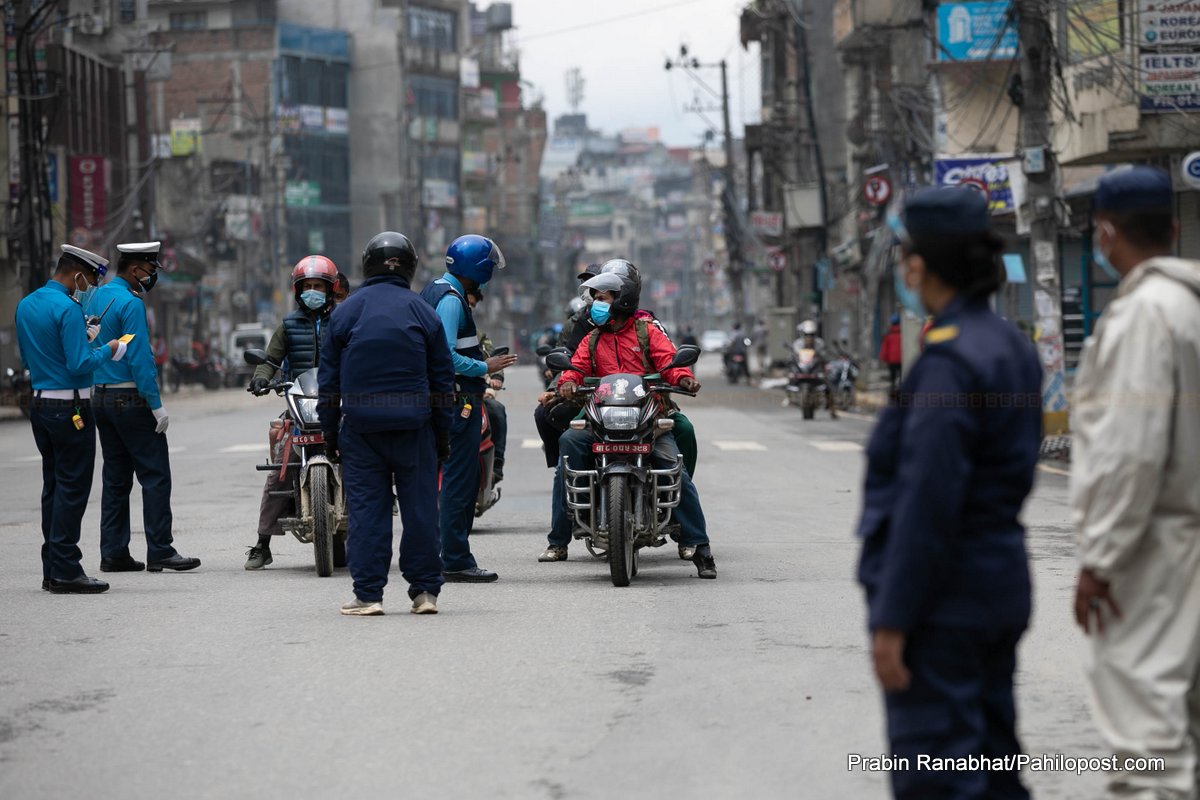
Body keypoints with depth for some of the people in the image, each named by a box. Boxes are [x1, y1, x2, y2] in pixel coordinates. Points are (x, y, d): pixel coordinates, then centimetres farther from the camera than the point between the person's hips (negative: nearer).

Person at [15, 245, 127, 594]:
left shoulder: (26, 305, 11)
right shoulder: (68, 309, -17)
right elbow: (79, 365, -21)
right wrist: (109, 351, -4)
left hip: (40, 404, 9)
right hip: (70, 408, -9)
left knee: (53, 486, 13)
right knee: (72, 488, -5)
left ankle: (52, 570, 14)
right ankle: (66, 571, -7)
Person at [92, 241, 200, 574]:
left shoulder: (98, 297, 12)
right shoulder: (130, 303, -14)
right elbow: (139, 359, -18)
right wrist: (156, 405, -16)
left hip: (100, 397, 9)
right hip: (131, 398, -9)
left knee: (116, 477, 10)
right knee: (155, 475, -6)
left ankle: (113, 553, 9)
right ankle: (160, 551, -8)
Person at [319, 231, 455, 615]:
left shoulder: (346, 311, 5)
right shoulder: (423, 313, 6)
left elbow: (329, 377, 5)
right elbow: (442, 378, 7)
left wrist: (329, 430, 11)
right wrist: (443, 434, 13)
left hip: (360, 424, 0)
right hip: (413, 425, 0)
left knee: (365, 507, 1)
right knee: (420, 506, 6)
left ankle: (368, 594, -1)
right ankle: (425, 591, 8)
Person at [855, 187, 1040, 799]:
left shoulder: (950, 362, -19)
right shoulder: (1012, 347, 9)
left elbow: (927, 503, -22)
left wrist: (892, 621, -20)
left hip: (944, 595, -9)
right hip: (1000, 584, 9)